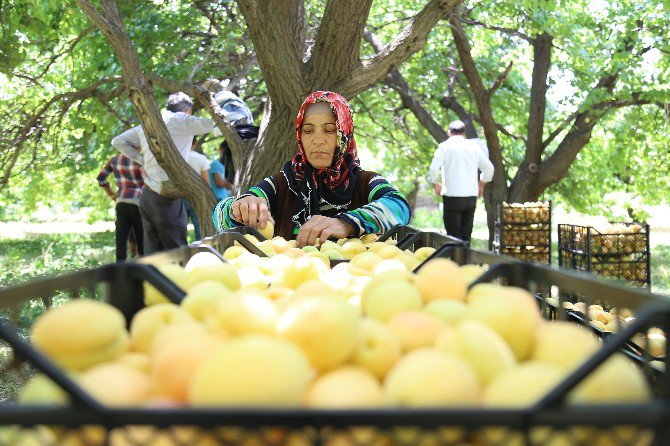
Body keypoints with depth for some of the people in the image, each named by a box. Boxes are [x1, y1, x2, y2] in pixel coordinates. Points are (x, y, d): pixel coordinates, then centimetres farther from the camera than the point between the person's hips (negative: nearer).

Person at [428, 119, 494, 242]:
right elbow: (489, 168, 12)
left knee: (454, 236, -1)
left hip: (452, 196, -4)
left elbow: (434, 168, -12)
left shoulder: (444, 146, -2)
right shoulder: (474, 146, 10)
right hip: (472, 196, 4)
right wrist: (481, 185, 26)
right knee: (466, 235, 12)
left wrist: (435, 184, 5)